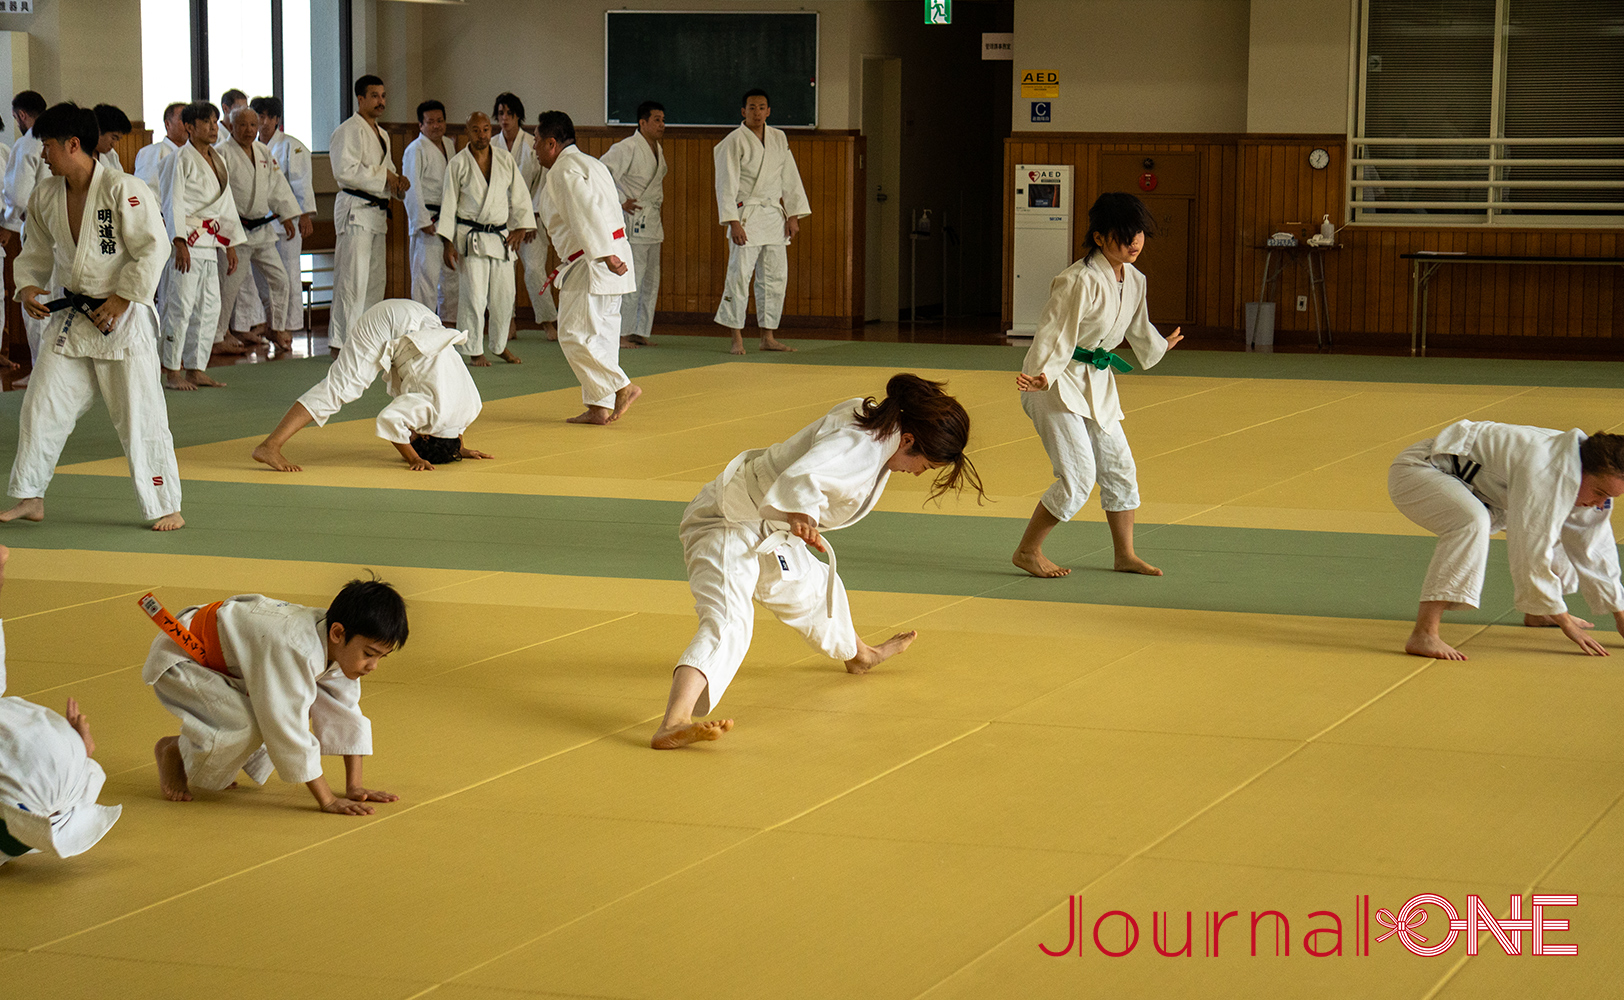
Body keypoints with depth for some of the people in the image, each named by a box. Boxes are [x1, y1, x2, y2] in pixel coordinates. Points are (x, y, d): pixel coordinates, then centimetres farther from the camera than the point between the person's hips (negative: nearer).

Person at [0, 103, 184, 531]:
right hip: (70, 317, 6)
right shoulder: (45, 197, 4)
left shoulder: (125, 191, -17)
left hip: (123, 319, -6)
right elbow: (36, 252, 17)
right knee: (41, 407, 6)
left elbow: (153, 249, -16)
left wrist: (123, 299, -17)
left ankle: (166, 508, 6)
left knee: (139, 416, -4)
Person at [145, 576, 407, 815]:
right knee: (247, 728, -28)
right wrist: (327, 801, -32)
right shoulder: (294, 649, -40)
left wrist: (354, 788, -3)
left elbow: (346, 712, -2)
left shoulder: (339, 648, -13)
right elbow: (288, 730, -37)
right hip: (179, 660, -9)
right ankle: (173, 751, 1)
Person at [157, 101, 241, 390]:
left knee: (209, 307, 9)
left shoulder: (216, 160, 15)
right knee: (181, 306, -7)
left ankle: (196, 370, 17)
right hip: (187, 241, -8)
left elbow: (226, 204, 20)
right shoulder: (182, 159, -9)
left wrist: (231, 245, 17)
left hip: (210, 243, 8)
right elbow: (173, 203, -13)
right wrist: (179, 243, -20)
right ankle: (172, 373, -1)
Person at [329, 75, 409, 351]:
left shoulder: (381, 135, 20)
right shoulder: (349, 131, -11)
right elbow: (345, 171, -22)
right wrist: (383, 176, -18)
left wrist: (398, 182, 4)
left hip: (377, 212, 10)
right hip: (355, 210, -10)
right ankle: (340, 341, -11)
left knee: (375, 278, 13)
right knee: (353, 278, -12)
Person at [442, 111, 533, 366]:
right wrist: (448, 243, -6)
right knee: (473, 296, -8)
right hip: (470, 238, -3)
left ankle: (500, 345, 25)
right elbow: (448, 204, -2)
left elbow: (520, 197, 11)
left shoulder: (505, 161, 5)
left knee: (504, 296, 6)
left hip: (502, 237, 3)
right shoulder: (458, 164, -3)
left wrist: (520, 227, 0)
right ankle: (474, 351, 3)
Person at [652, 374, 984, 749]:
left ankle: (859, 654, 63)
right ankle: (673, 724, -49)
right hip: (728, 525, -10)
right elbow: (799, 479, -50)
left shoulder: (871, 417, -2)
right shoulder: (858, 448, -32)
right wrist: (802, 517, -66)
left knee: (811, 587, 32)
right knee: (727, 623, -29)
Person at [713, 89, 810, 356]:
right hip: (745, 217, -6)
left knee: (776, 276, 7)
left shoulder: (779, 139, 10)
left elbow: (790, 178, 14)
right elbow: (726, 185, -11)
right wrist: (733, 222, -18)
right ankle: (737, 338, -4)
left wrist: (793, 215, 7)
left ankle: (768, 337, 15)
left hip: (774, 216, 6)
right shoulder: (734, 142, -7)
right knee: (739, 275, -11)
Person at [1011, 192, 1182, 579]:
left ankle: (1125, 555, 28)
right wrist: (1041, 376, -42)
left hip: (1096, 383, 9)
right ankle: (1028, 551, 1)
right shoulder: (1080, 281, -23)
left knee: (1119, 468, 13)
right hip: (1057, 385, -9)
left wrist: (1160, 346, 42)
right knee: (1078, 475, -14)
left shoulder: (1134, 281, 4)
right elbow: (1055, 332, -27)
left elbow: (1138, 329, 24)